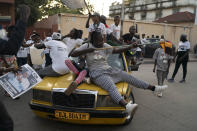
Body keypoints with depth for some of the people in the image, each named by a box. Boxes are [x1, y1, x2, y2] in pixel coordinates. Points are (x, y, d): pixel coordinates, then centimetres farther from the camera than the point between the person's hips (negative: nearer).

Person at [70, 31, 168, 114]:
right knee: (111, 87, -34)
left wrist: (130, 47, -8)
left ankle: (153, 88, 3)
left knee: (128, 77, -2)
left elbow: (117, 50, 5)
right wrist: (87, 50, -19)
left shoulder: (105, 46, 11)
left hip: (108, 69, 6)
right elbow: (73, 54, -6)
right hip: (97, 73, -6)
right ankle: (126, 106, -59)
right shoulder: (87, 46, 1)